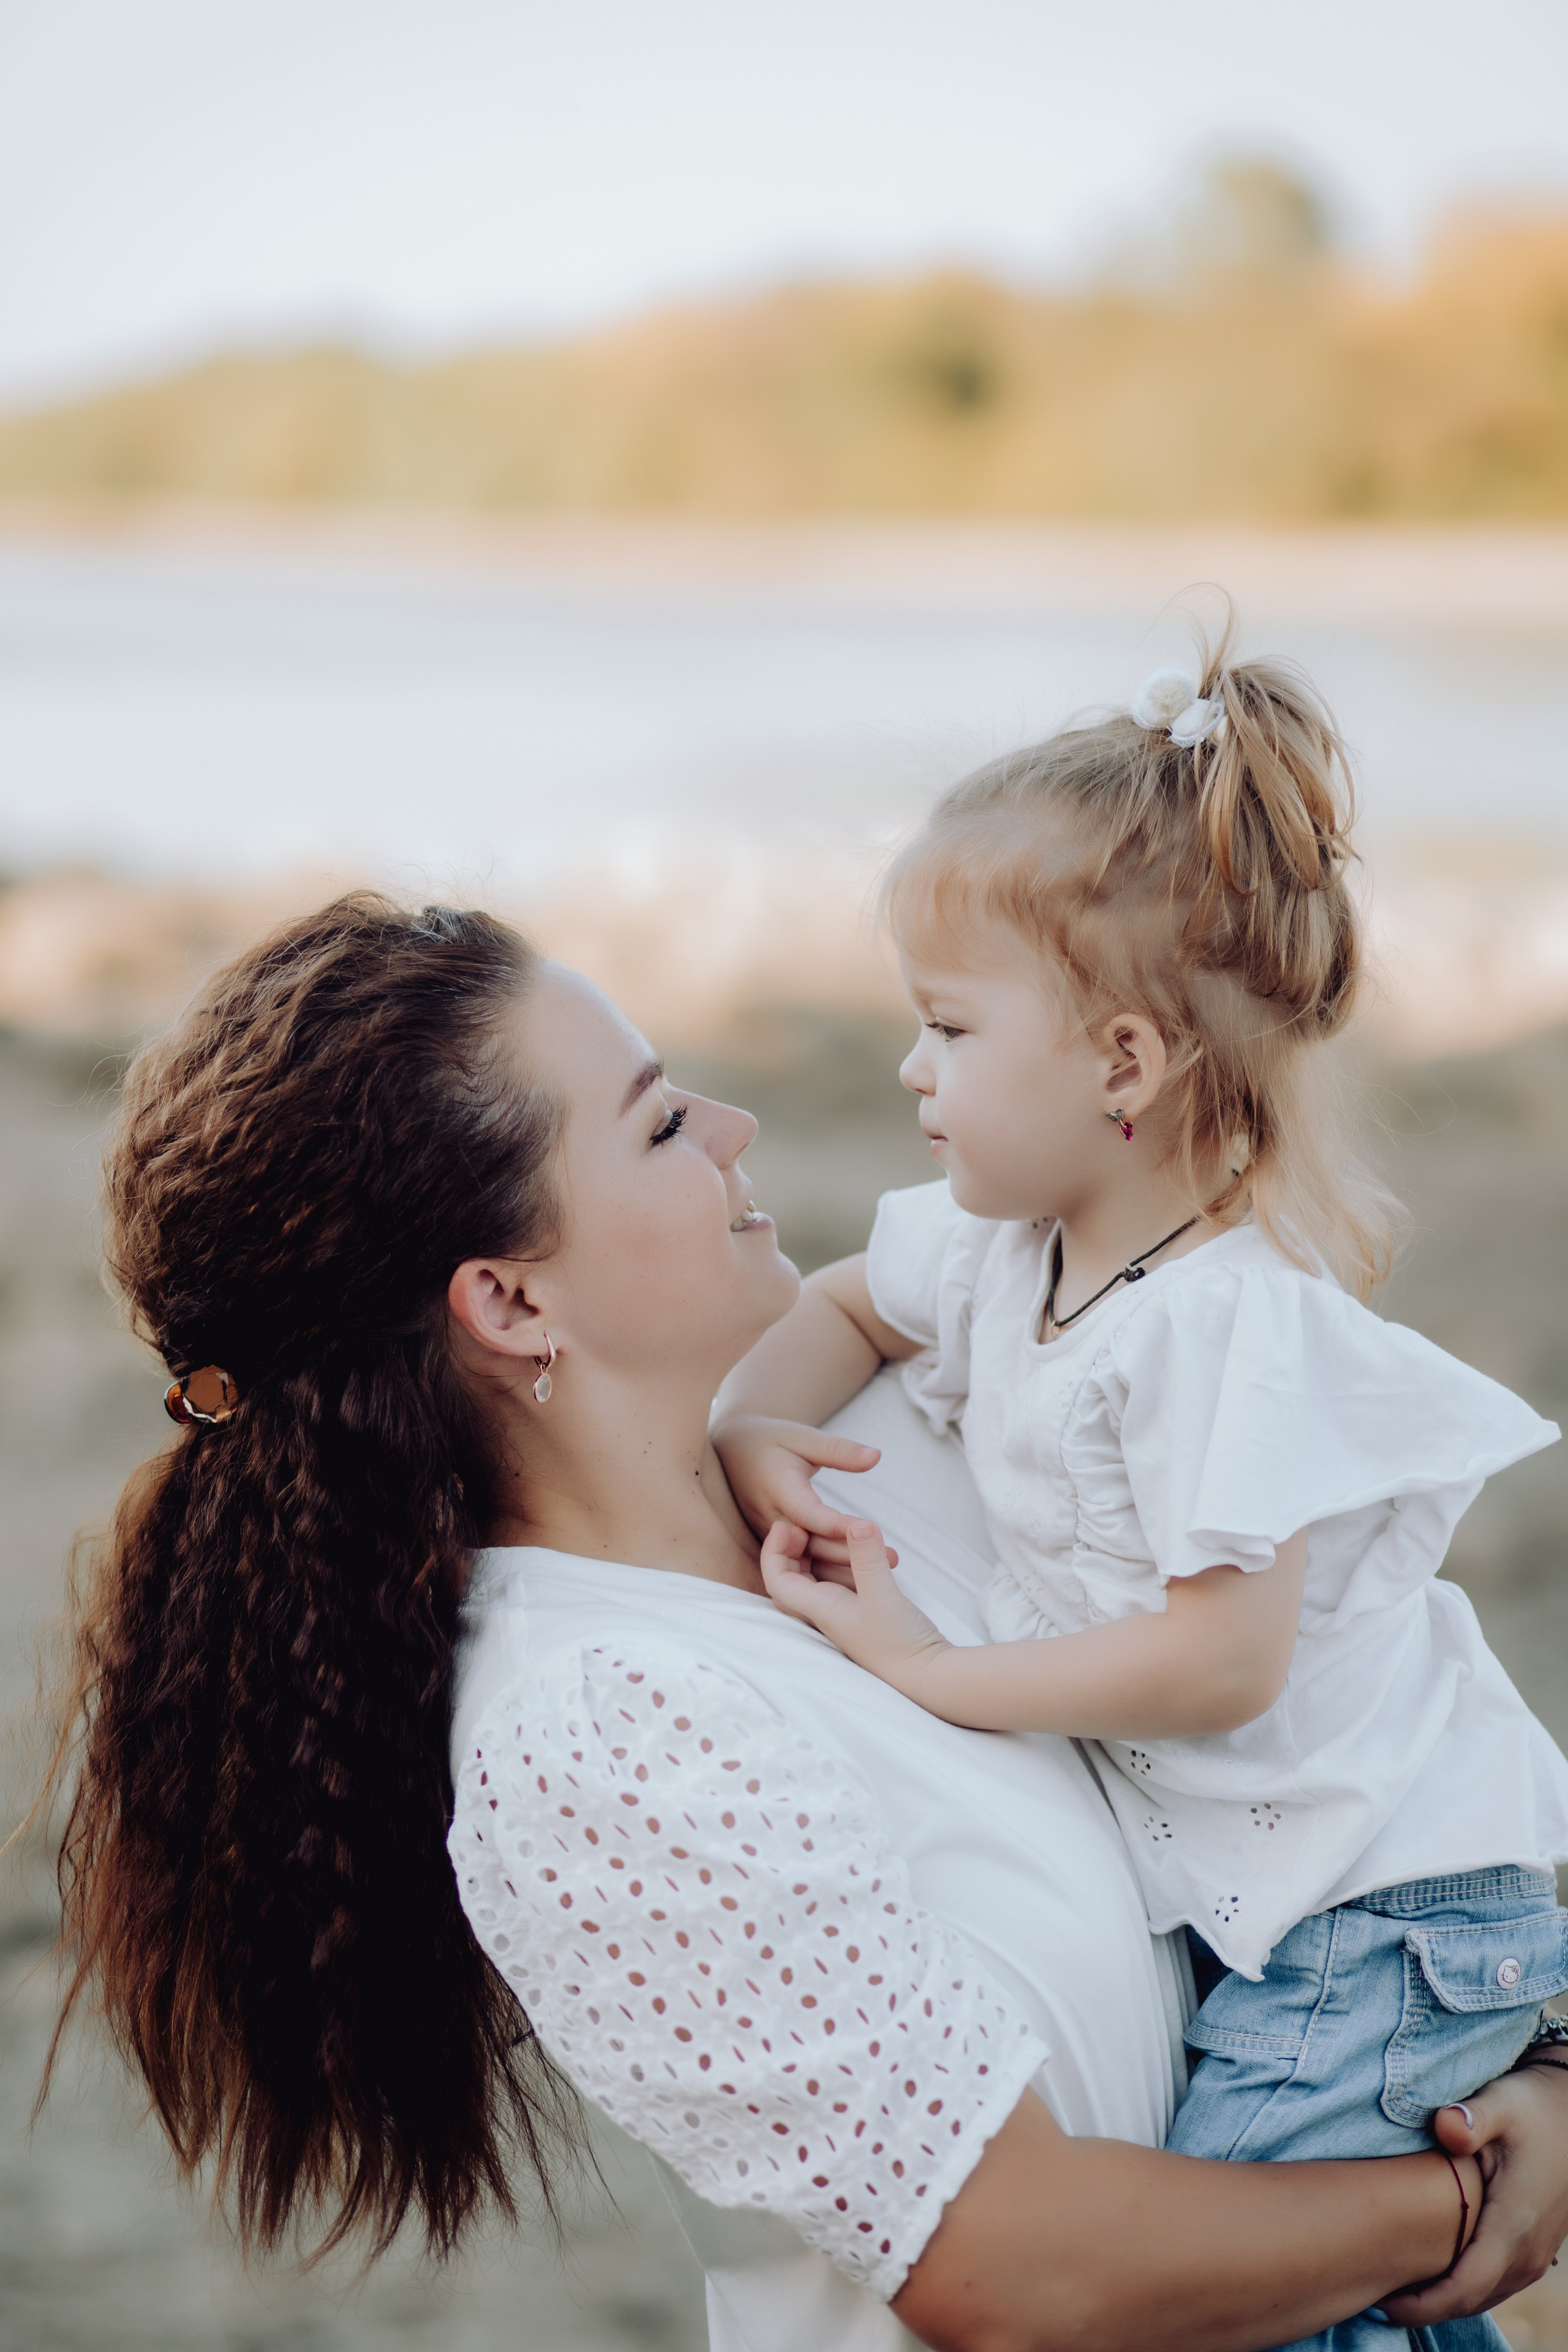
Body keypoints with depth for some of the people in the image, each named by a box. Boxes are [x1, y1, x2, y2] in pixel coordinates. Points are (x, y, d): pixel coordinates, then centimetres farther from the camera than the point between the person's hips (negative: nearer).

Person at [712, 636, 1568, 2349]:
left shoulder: (1229, 1319, -24)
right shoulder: (1006, 1244, 2)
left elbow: (1218, 1660, -26)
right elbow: (844, 1304, 21)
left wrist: (930, 1675, -17)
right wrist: (749, 1435, 0)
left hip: (1383, 1904, -8)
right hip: (1227, 1883, 8)